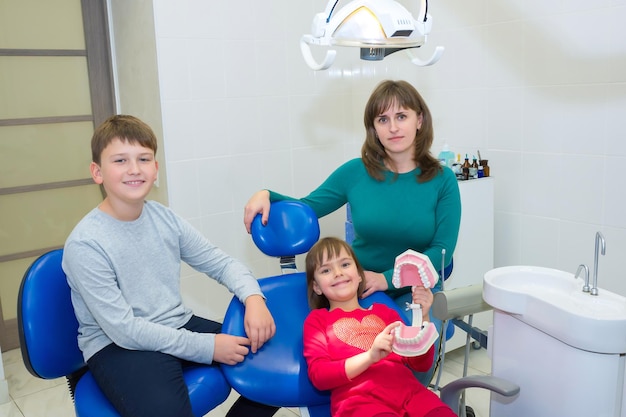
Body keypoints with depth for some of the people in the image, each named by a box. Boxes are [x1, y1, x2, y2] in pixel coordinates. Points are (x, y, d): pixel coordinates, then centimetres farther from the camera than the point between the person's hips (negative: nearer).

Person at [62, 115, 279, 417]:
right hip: (117, 346, -5)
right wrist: (206, 347, -21)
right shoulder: (85, 244, -16)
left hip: (179, 327, 6)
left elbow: (221, 263, 5)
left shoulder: (165, 218, -1)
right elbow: (124, 330, -19)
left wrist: (253, 298, -15)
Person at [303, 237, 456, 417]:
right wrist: (370, 356, -13)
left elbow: (421, 363, 19)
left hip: (407, 390, 4)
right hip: (358, 399, -4)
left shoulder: (384, 312, 27)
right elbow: (318, 375, 1)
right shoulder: (317, 320, 17)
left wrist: (422, 316, 3)